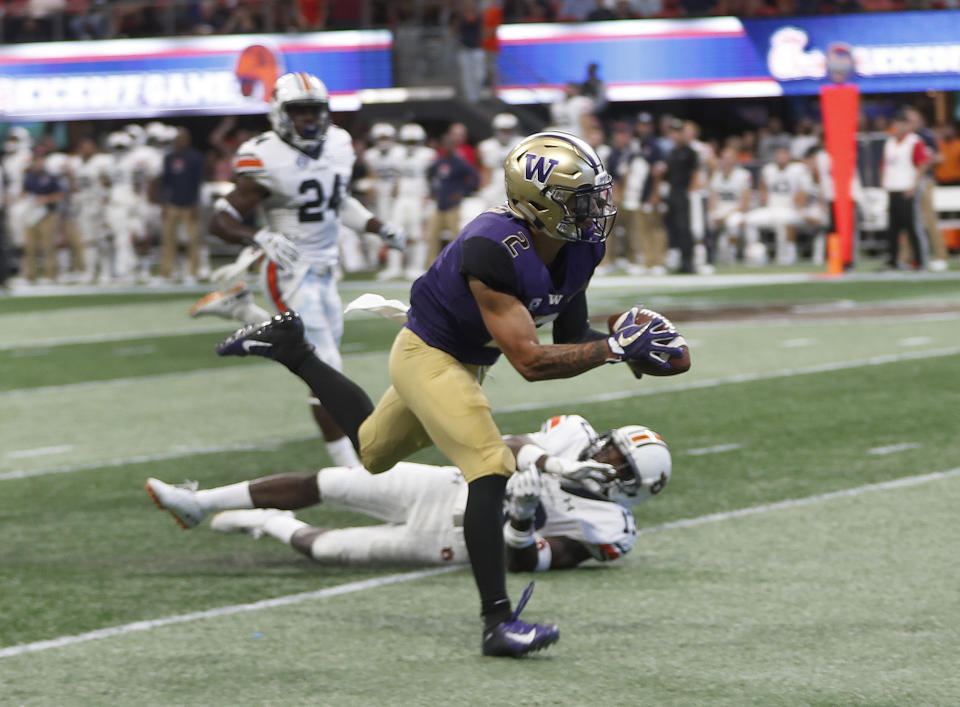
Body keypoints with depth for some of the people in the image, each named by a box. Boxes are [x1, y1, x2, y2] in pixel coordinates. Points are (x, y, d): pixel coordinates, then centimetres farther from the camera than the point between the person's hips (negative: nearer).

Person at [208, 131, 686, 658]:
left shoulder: (580, 248, -10)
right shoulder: (494, 250, -35)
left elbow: (570, 338, 1)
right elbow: (530, 361, -36)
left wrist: (628, 344, -17)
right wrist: (615, 347, -36)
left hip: (465, 363, 9)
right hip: (427, 357, -9)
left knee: (371, 451, 28)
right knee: (490, 469, -24)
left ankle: (288, 348, 45)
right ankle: (497, 623, -23)